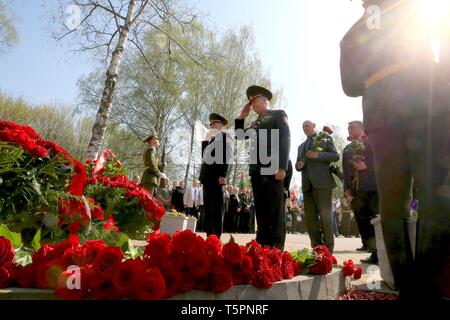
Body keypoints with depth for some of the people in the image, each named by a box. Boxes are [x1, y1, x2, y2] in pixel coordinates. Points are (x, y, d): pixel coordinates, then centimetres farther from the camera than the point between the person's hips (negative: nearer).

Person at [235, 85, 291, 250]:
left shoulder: (278, 114, 8)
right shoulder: (255, 123, 27)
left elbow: (285, 140, -5)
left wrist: (282, 167, -16)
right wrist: (242, 117, 20)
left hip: (273, 168, -6)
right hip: (256, 169, 7)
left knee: (275, 208, -7)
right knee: (261, 208, 6)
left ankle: (276, 246, -5)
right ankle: (263, 244, 10)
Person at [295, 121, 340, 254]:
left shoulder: (325, 138, 10)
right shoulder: (301, 146, 26)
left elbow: (336, 156, 0)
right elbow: (298, 164, 25)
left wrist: (318, 155, -13)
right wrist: (298, 165, 1)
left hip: (322, 182, -6)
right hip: (307, 184, 6)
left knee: (325, 214, -7)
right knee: (309, 217, 3)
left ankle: (328, 248, -2)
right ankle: (317, 247, 10)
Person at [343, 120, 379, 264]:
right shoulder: (347, 149, 22)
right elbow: (346, 171, 17)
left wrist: (367, 164, -16)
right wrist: (347, 190, 7)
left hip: (373, 187, -5)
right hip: (356, 191, 5)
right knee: (363, 223, -2)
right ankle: (376, 253, 2)